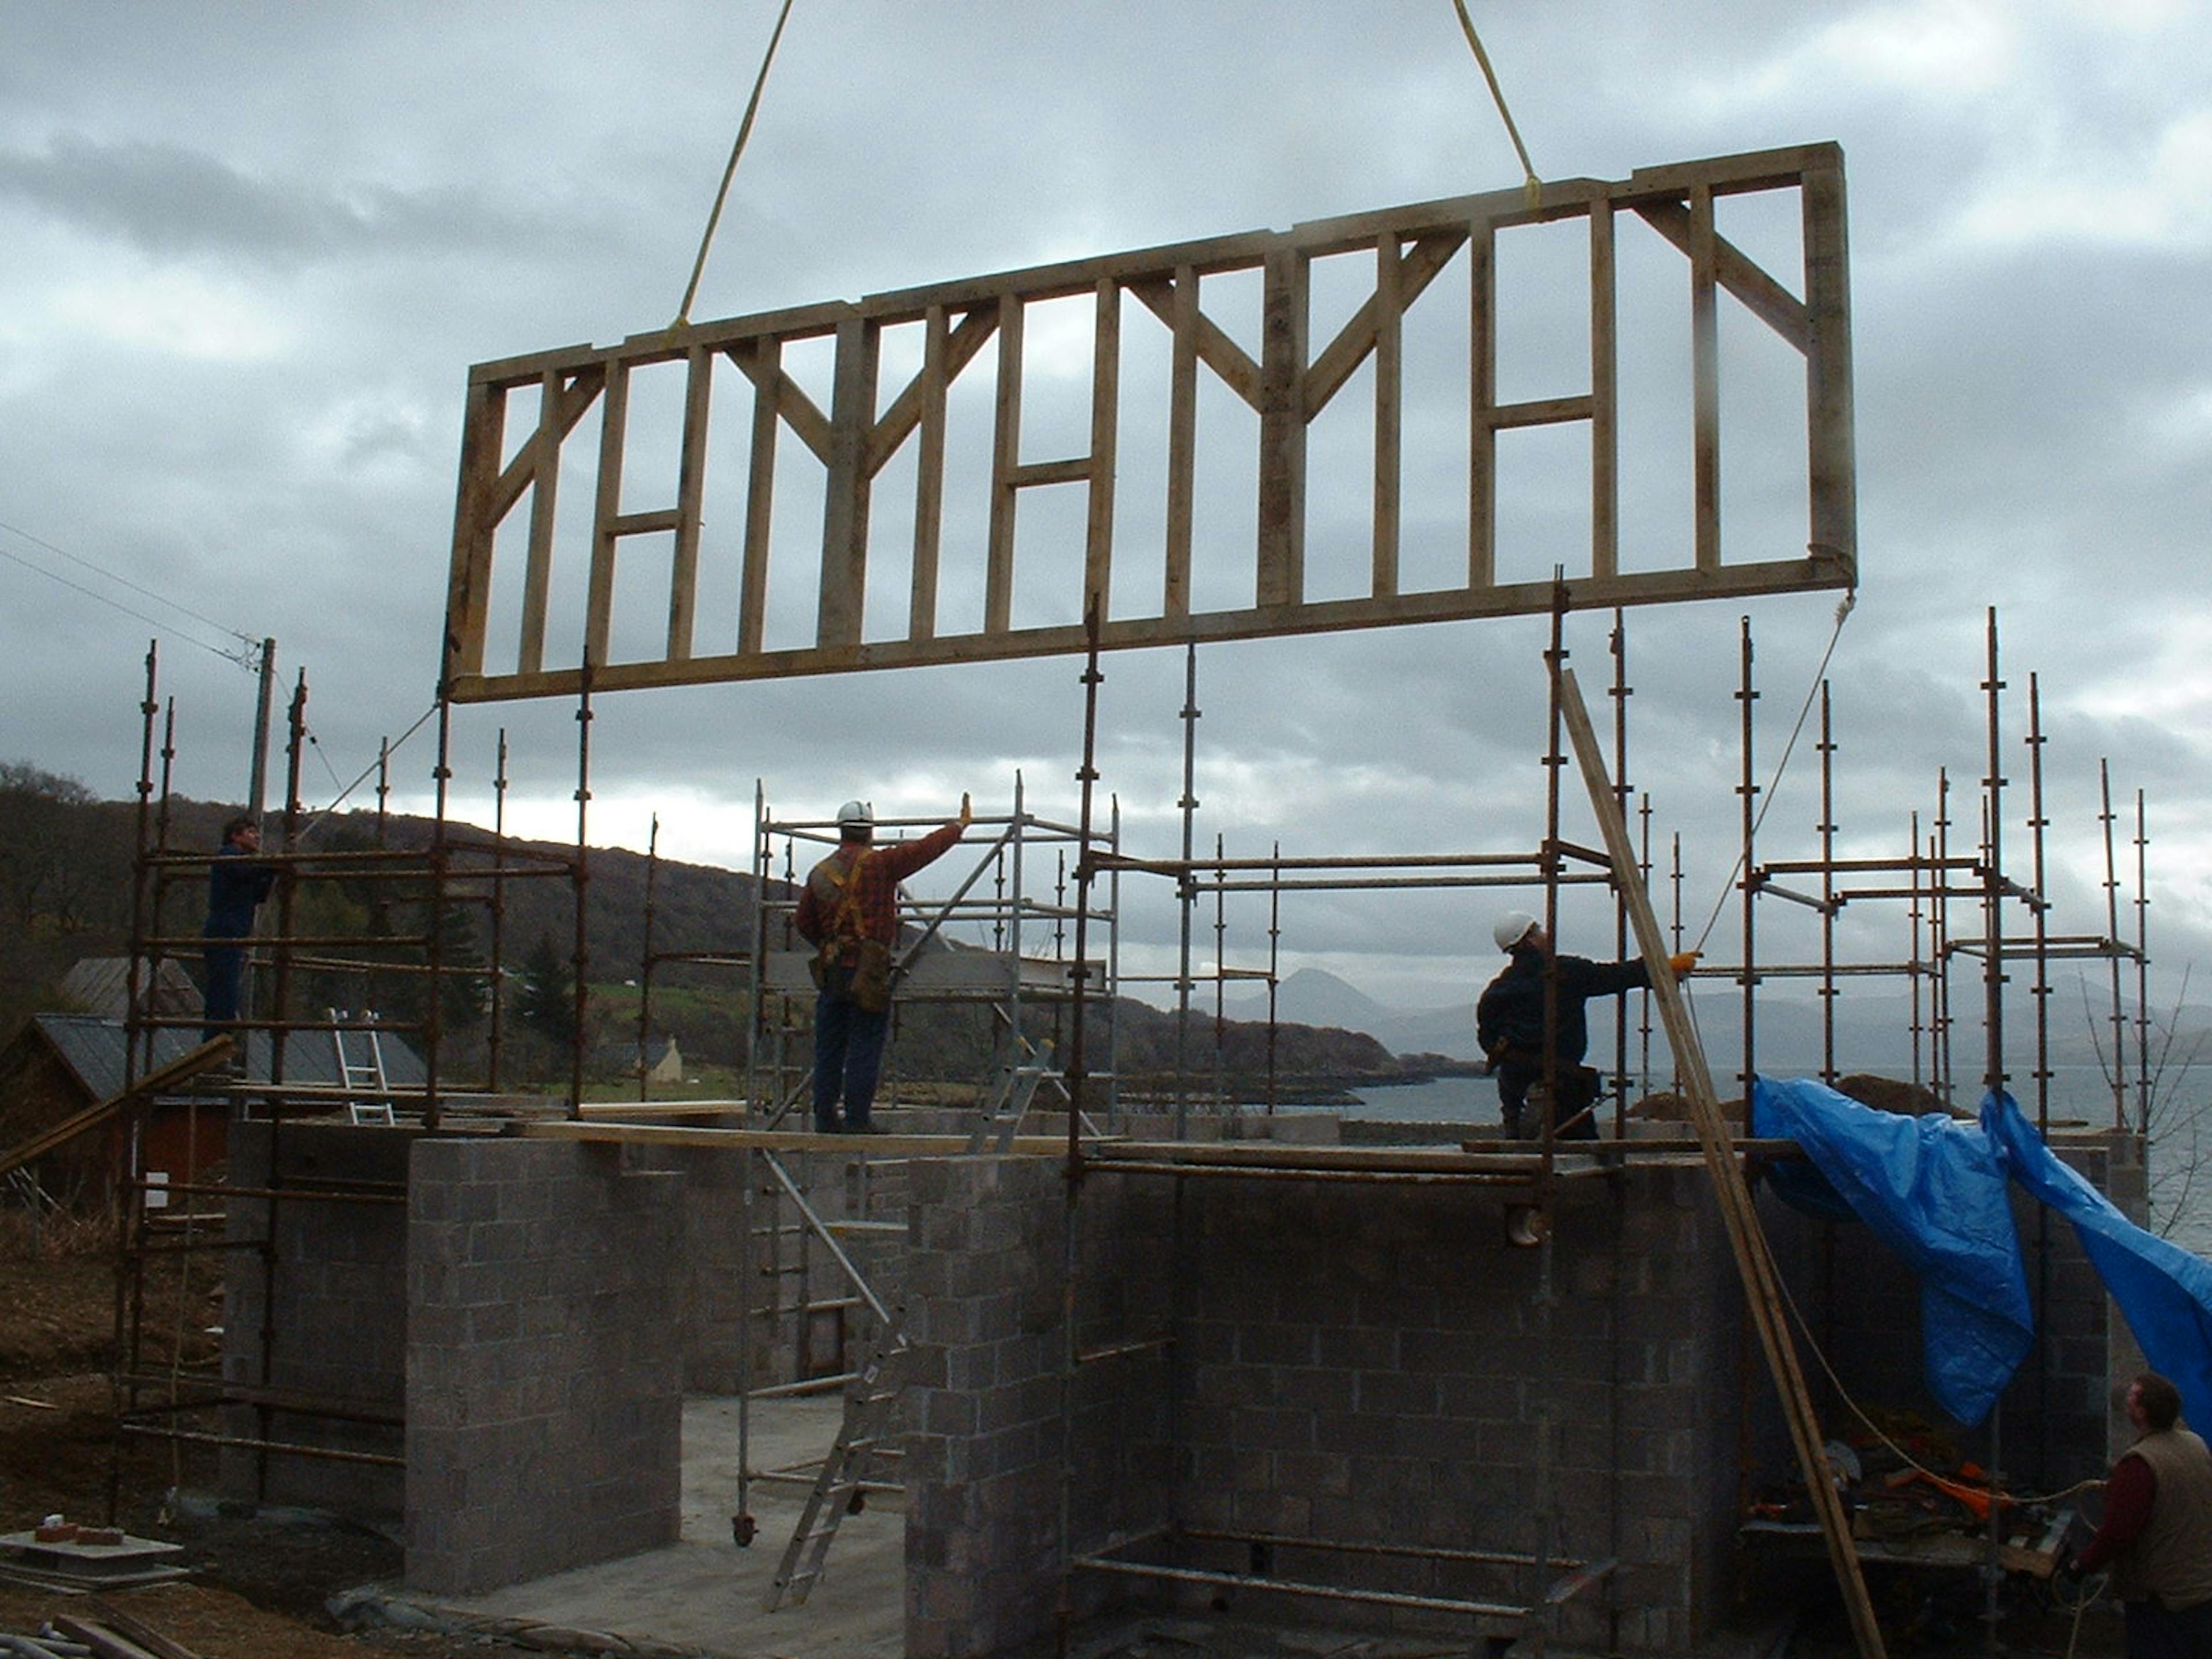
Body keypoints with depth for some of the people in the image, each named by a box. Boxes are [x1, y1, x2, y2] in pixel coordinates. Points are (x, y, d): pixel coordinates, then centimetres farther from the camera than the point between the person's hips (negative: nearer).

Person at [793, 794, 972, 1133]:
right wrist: (961, 825, 13)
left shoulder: (820, 873, 9)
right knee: (864, 1048, -2)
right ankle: (857, 1118, -2)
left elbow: (803, 923, 17)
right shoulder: (880, 864, -7)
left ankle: (826, 1116, 13)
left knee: (829, 1047, 10)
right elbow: (927, 848, -1)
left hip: (831, 972, 5)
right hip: (868, 972, -5)